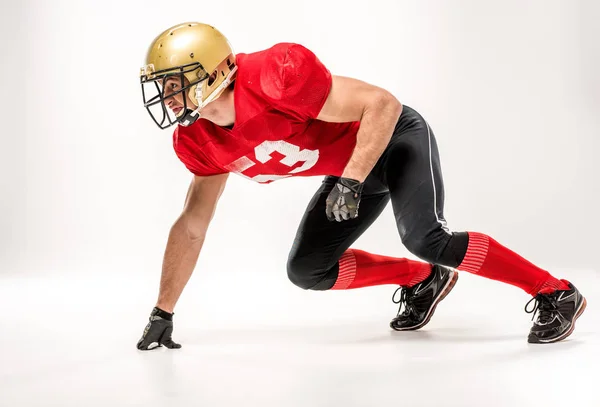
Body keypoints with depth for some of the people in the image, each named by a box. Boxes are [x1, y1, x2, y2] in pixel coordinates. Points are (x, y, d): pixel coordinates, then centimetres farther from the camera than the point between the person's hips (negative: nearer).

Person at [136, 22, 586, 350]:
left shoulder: (275, 78, -33)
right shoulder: (199, 140, -7)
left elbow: (383, 105, -29)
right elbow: (192, 225, 2)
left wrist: (350, 182, -35)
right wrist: (162, 312, 4)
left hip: (393, 138, -8)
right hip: (349, 167, 8)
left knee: (424, 238, -28)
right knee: (307, 270, 4)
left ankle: (557, 294, -12)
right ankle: (422, 281, 17)